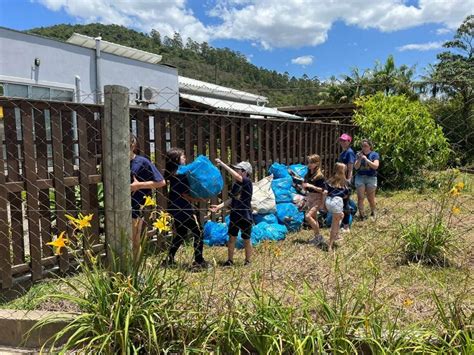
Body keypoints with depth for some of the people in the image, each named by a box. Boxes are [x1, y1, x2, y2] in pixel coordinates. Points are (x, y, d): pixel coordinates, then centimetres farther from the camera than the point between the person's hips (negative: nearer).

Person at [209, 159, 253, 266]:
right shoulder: (235, 184, 7)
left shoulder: (247, 182, -14)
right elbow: (232, 199, 8)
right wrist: (219, 206, -5)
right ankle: (230, 260, 21)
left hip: (245, 216, -6)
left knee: (246, 240, 8)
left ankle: (248, 261, 22)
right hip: (235, 215, 6)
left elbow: (236, 176, -30)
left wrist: (222, 164, -27)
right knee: (232, 238, 10)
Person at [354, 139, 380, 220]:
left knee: (371, 198, 4)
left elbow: (375, 166, -14)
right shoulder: (359, 154, 7)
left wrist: (366, 159, -18)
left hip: (371, 178, -2)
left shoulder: (374, 154, -1)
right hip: (360, 177, 2)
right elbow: (356, 167, 1)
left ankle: (373, 213, 27)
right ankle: (362, 215, 0)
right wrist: (360, 159, -13)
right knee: (360, 198, -5)